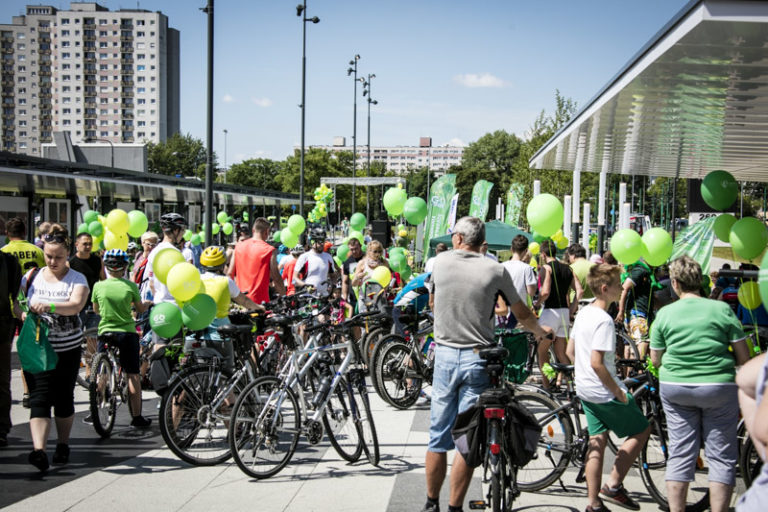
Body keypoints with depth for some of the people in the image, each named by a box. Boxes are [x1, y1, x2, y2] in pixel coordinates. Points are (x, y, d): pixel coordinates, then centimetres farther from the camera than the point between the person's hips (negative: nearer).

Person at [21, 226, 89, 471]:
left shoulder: (77, 279, -2)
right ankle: (38, 450, -17)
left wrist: (48, 306, -37)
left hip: (67, 349, -1)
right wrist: (22, 313, -15)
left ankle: (63, 446, 24)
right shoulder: (32, 276, 7)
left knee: (64, 398, 8)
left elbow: (76, 305, -20)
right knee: (39, 398, -9)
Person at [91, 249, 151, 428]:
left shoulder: (98, 286, -4)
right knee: (133, 375, 4)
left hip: (105, 332, 1)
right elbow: (140, 309, 5)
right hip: (127, 332, -1)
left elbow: (96, 310, 11)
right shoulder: (130, 286, -7)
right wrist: (148, 304, 26)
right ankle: (137, 417, 7)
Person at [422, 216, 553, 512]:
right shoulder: (495, 270, -3)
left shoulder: (440, 263, 2)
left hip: (445, 354, 1)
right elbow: (522, 315, 7)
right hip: (477, 358, -1)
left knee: (439, 435, 10)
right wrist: (541, 331, 28)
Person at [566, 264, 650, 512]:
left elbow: (570, 351, 13)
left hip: (585, 389, 9)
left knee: (597, 442, 13)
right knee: (641, 431, 8)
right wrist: (619, 392, -17)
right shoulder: (604, 320, -22)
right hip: (604, 391, -9)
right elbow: (597, 363, -26)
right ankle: (614, 485, 7)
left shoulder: (583, 313, 6)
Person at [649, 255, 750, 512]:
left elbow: (655, 359, 5)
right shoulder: (722, 309, -5)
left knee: (680, 454, 9)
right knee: (721, 456, 7)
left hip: (675, 388, 2)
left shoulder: (665, 313, -1)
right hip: (719, 387, -2)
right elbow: (744, 357, -3)